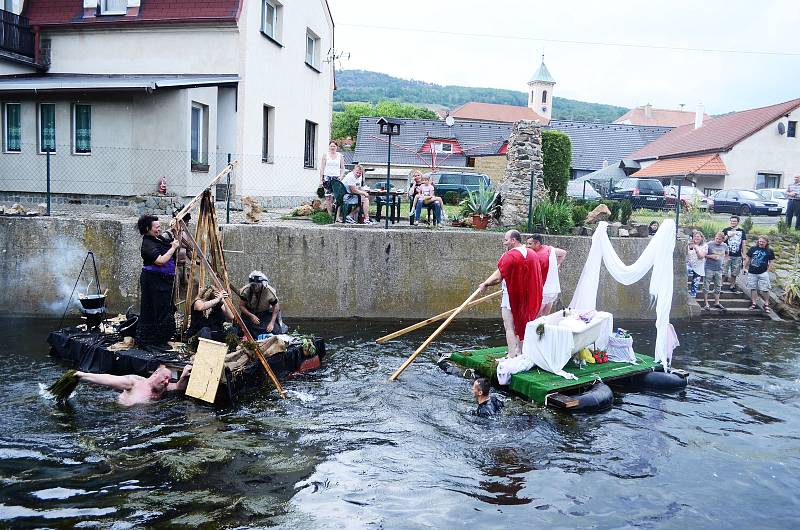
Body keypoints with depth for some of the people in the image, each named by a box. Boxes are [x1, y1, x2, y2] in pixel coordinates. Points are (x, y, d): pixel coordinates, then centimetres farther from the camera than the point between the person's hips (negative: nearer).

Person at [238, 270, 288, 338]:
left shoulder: (270, 291, -26)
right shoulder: (245, 291, -23)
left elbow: (276, 306, -15)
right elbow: (241, 306, -14)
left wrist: (272, 323, -21)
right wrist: (251, 316, -31)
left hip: (266, 313, -1)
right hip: (250, 312, 1)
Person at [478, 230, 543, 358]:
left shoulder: (510, 256, -18)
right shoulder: (532, 254, 7)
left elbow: (497, 278, -21)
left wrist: (485, 284, -6)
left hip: (511, 297, -8)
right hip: (528, 297, 8)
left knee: (510, 328, 0)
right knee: (522, 326, 18)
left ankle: (512, 357, -1)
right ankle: (522, 355, 26)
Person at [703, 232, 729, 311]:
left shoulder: (725, 245, 6)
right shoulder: (709, 244, -10)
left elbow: (726, 254, 26)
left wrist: (722, 258, 10)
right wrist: (710, 256, -19)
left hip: (719, 269, 5)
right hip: (709, 269, -5)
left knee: (718, 286, 11)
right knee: (706, 286, -3)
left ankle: (717, 303, 21)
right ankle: (706, 304, 4)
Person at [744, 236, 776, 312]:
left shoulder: (769, 251, 3)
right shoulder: (752, 249, 5)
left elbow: (771, 262, 5)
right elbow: (748, 258, 12)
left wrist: (768, 270, -3)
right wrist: (745, 267, 10)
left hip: (763, 273, -2)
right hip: (752, 273, 2)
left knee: (765, 289, -3)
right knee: (753, 288, 10)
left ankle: (766, 304, 8)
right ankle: (753, 304, 18)